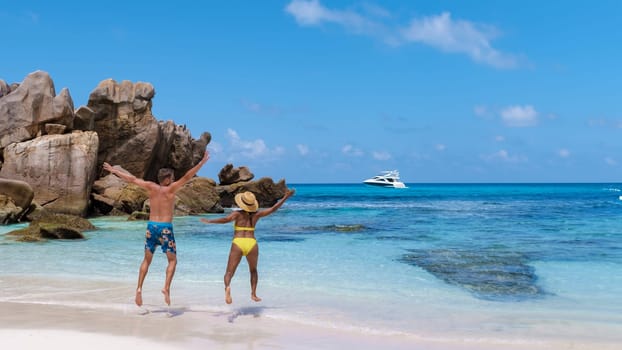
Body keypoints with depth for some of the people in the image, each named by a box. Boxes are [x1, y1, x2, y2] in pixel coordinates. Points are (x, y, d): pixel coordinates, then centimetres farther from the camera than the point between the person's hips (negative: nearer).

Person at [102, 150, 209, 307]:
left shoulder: (151, 187, 3)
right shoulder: (171, 189, -7)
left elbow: (132, 179, 9)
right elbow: (187, 177, -14)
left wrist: (114, 170, 20)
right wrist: (202, 162, -13)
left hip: (151, 226, 4)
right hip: (166, 228, -4)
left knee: (147, 260, 14)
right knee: (172, 260, 7)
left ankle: (139, 288, 4)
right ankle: (166, 287, -10)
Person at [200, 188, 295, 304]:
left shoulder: (237, 214, 2)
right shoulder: (256, 215, 10)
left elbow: (226, 219, -16)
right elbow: (273, 209, 13)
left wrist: (210, 221, -9)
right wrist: (285, 197, 20)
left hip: (238, 244, -2)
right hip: (252, 244, 2)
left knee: (229, 272, -3)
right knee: (253, 270, 27)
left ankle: (227, 287, -34)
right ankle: (253, 294, 20)